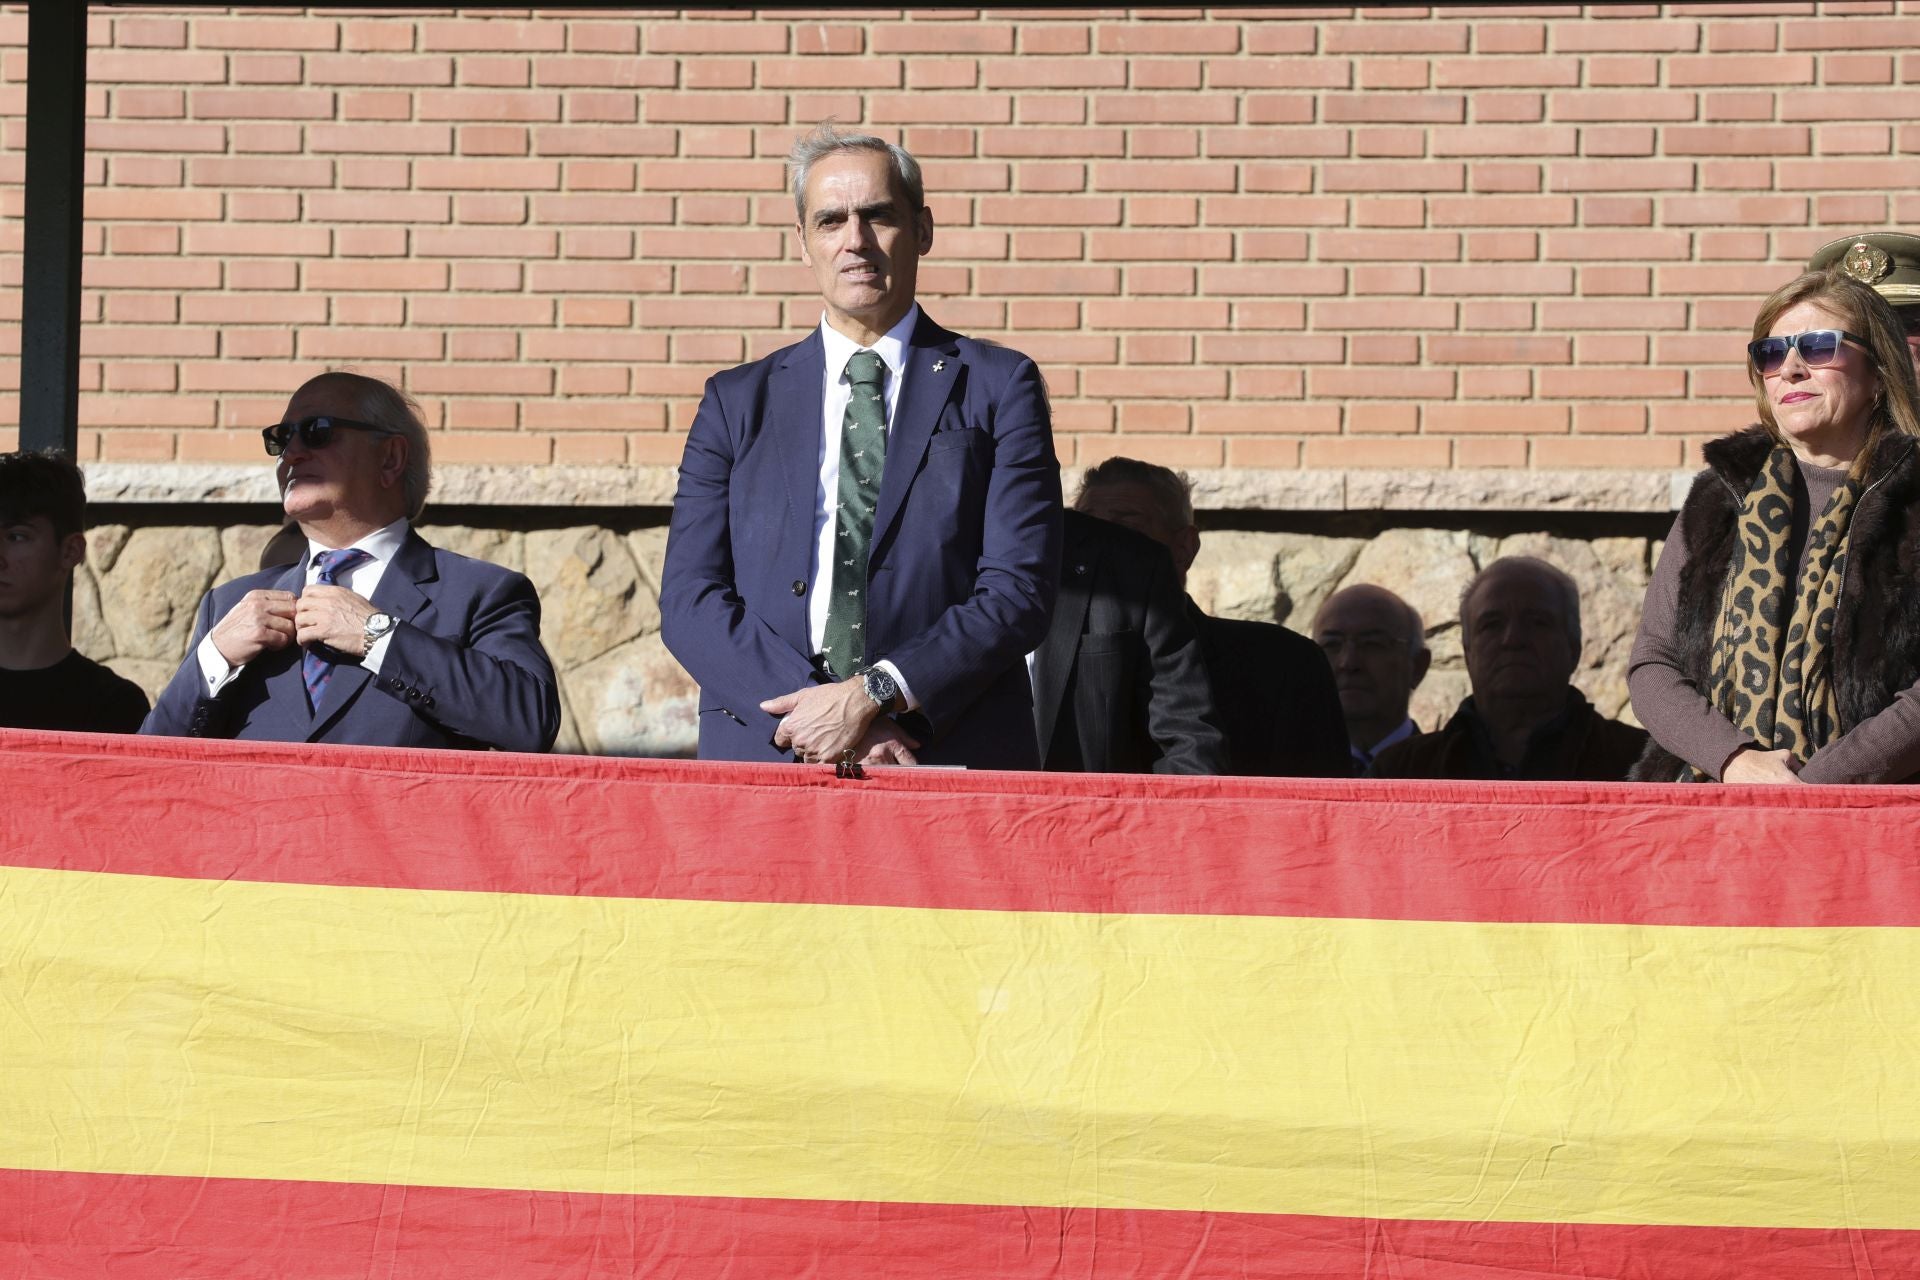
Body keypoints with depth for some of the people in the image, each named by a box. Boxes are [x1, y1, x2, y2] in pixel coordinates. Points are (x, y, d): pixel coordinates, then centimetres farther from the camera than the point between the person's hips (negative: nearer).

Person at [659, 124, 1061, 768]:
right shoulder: (737, 402, 15)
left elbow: (1017, 593, 0)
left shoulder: (997, 388, 10)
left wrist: (872, 696, -13)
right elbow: (689, 599, 5)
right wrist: (814, 709, -10)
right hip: (765, 758, 1)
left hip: (951, 757, -1)